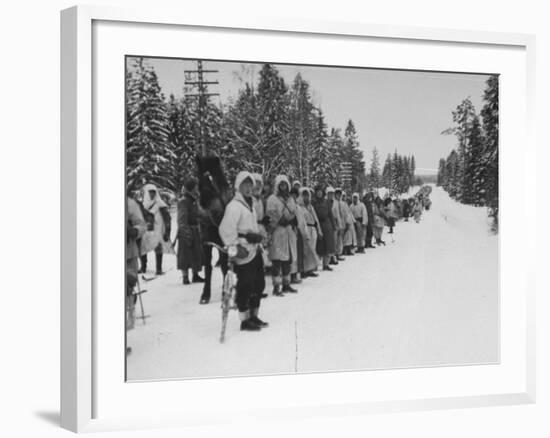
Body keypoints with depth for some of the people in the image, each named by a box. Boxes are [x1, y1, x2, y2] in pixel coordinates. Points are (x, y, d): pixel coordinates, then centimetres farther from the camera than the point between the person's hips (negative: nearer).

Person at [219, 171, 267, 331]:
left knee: (259, 284, 14)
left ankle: (254, 316, 25)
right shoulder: (234, 206, -13)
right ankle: (245, 320, 5)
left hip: (255, 249, 10)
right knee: (245, 286, -4)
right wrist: (234, 246, -23)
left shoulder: (250, 204, 18)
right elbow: (226, 229, -21)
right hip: (244, 251, -10)